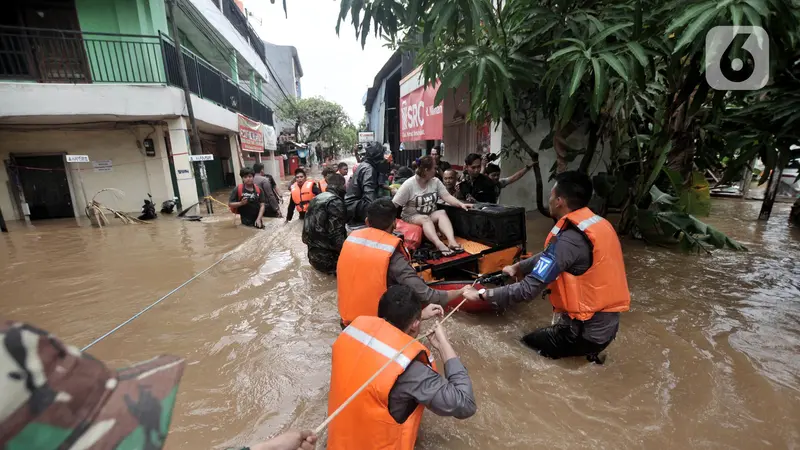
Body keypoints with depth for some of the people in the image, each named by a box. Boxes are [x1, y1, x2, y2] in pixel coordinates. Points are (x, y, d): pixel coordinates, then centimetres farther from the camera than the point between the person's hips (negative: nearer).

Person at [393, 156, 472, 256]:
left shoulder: (435, 181, 1)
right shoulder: (409, 184, -13)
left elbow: (447, 196, -6)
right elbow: (394, 204, -14)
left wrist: (461, 204, -21)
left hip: (430, 215, 4)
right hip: (411, 216, -4)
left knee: (442, 213, -26)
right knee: (425, 219, -36)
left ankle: (452, 241, -45)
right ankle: (440, 245, -55)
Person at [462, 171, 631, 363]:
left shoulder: (569, 240, -27)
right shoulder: (599, 223, 0)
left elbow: (528, 290, -27)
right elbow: (551, 256, 12)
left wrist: (482, 295, -18)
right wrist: (517, 267, 15)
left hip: (588, 331, -8)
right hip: (608, 322, 8)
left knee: (525, 344, 12)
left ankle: (584, 351, 4)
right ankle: (588, 349, 14)